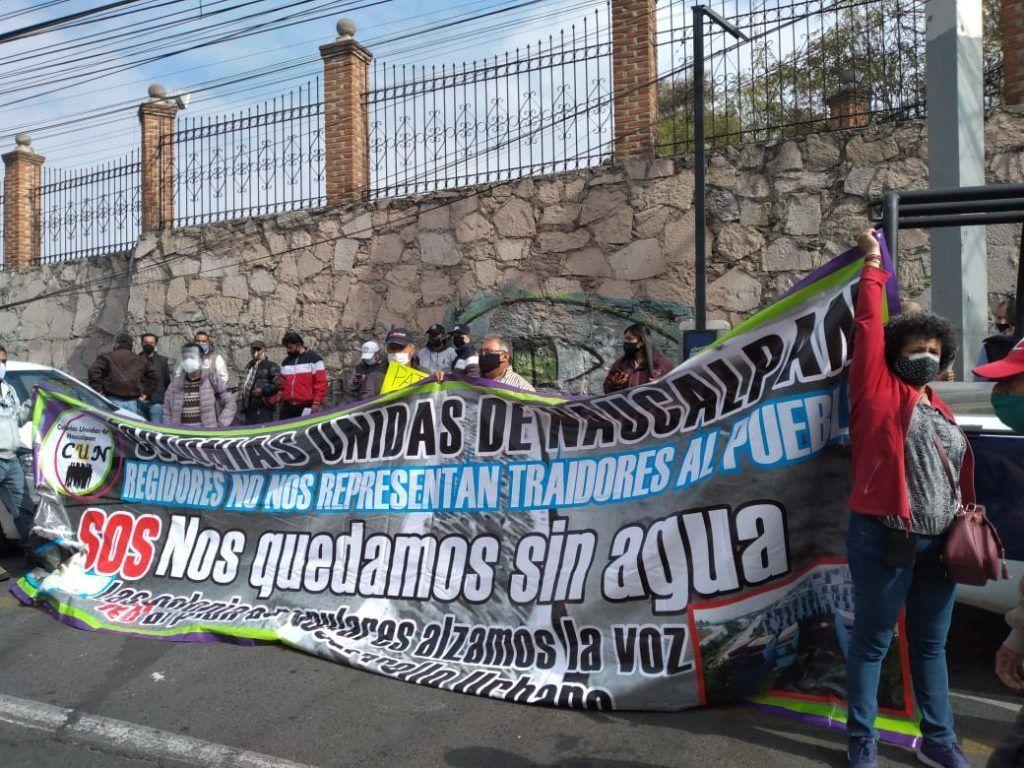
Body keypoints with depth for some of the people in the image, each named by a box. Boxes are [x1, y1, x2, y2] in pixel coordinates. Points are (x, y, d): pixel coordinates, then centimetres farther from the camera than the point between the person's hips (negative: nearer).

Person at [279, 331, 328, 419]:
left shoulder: (314, 359, -1)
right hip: (287, 407, 6)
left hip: (306, 407, -6)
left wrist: (317, 403, -13)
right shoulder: (286, 362, 18)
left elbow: (321, 383, -7)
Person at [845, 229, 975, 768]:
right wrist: (873, 263, 4)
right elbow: (869, 324, -5)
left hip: (938, 542, 7)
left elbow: (959, 473, 18)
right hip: (885, 539, -6)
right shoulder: (877, 390, -3)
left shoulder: (941, 410, 15)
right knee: (872, 641, 4)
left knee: (932, 643, 18)